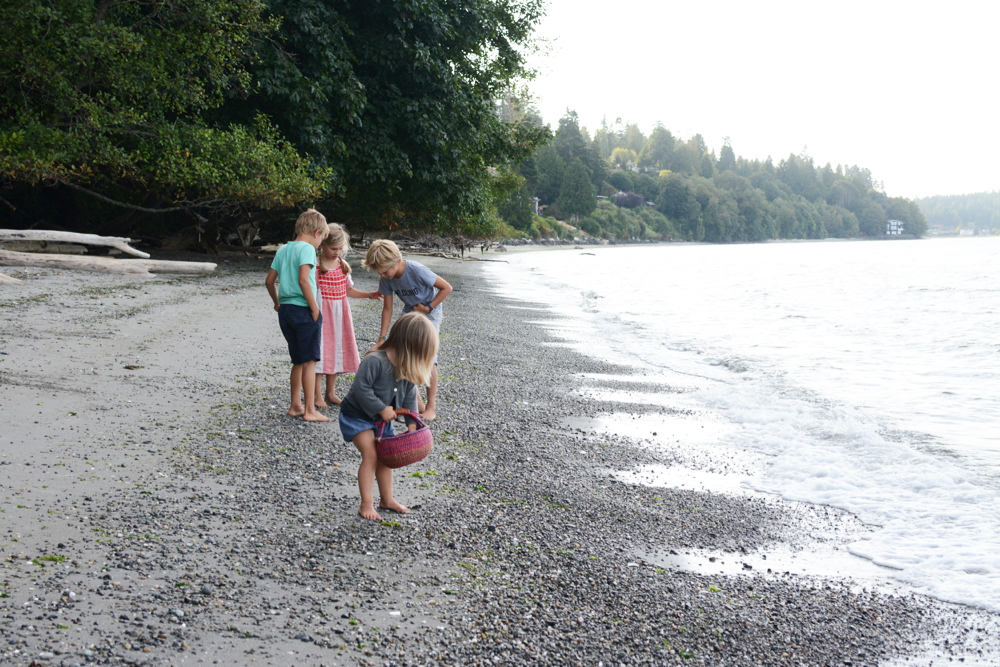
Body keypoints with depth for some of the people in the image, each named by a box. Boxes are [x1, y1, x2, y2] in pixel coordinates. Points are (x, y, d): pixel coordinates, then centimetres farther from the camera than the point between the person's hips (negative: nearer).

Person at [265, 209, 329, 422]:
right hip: (303, 310, -7)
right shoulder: (307, 249, -10)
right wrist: (314, 306, -15)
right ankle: (310, 410, 0)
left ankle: (295, 405, 22)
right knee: (309, 361, -1)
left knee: (298, 361, 17)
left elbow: (269, 281, 15)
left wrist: (277, 302, 29)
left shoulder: (282, 250, 12)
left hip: (285, 310, 7)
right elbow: (303, 279, -23)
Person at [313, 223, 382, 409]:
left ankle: (331, 393, 23)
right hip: (322, 314, -6)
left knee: (337, 351, 11)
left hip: (340, 314, 6)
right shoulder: (316, 266, -10)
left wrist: (370, 295, 4)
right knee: (320, 352, -4)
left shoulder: (343, 265, 8)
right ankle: (318, 396, 4)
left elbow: (349, 290, 14)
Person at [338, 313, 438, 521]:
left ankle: (387, 499, 26)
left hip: (382, 419, 8)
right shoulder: (374, 361, -31)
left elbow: (409, 396, 0)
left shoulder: (407, 368, -6)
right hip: (357, 416, -8)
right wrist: (382, 408, -27)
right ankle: (366, 505, -8)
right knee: (371, 455, -15)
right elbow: (361, 389, -31)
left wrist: (412, 422, -9)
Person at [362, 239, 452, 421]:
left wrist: (429, 307, -19)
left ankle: (431, 406, -7)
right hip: (409, 314, 6)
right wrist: (381, 338, -9)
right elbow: (387, 308, -6)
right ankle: (416, 402, 11)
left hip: (430, 313, -6)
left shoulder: (417, 271, -32)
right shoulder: (386, 279, -15)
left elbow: (446, 288, -21)